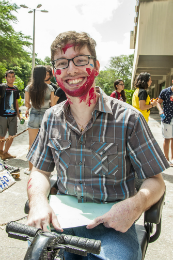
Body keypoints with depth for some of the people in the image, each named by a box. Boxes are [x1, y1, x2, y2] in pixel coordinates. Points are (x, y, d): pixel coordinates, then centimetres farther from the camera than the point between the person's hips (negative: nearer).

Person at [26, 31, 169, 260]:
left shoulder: (128, 118, -9)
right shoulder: (51, 118, 3)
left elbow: (155, 181, -4)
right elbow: (40, 171, 8)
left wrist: (135, 205, -24)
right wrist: (38, 202, -13)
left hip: (112, 225, -2)